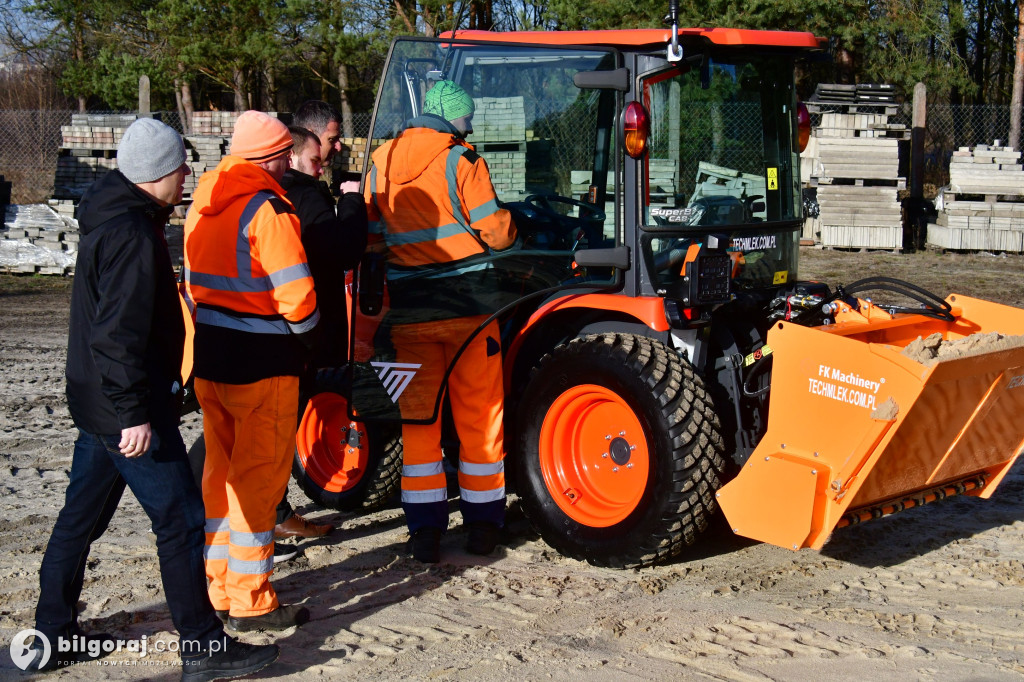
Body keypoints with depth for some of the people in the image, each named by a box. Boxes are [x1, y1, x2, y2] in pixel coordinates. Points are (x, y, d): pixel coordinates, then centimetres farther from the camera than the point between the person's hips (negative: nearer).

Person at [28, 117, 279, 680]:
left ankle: (53, 636, 27)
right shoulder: (132, 233, -21)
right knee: (181, 521, -3)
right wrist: (135, 413, -24)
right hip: (126, 408, -10)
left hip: (96, 402, 10)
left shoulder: (110, 219, 11)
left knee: (81, 517, 17)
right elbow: (121, 332, -25)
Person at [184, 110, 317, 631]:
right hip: (263, 360, -8)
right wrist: (306, 331, -2)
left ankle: (218, 588, 26)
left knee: (222, 472, 17)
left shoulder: (203, 203, 9)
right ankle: (251, 602, 6)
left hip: (210, 354, 8)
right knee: (258, 478, 0)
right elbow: (295, 293, -20)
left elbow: (194, 280, 14)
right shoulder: (267, 208, -16)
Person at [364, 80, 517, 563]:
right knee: (478, 413, 8)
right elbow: (496, 233, -9)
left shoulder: (381, 163, 4)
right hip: (467, 304, -3)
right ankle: (482, 523, 15)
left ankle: (425, 529, 9)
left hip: (409, 308, 3)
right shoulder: (461, 161, -10)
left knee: (418, 415, 10)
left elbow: (371, 237, 10)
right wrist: (511, 228, 13)